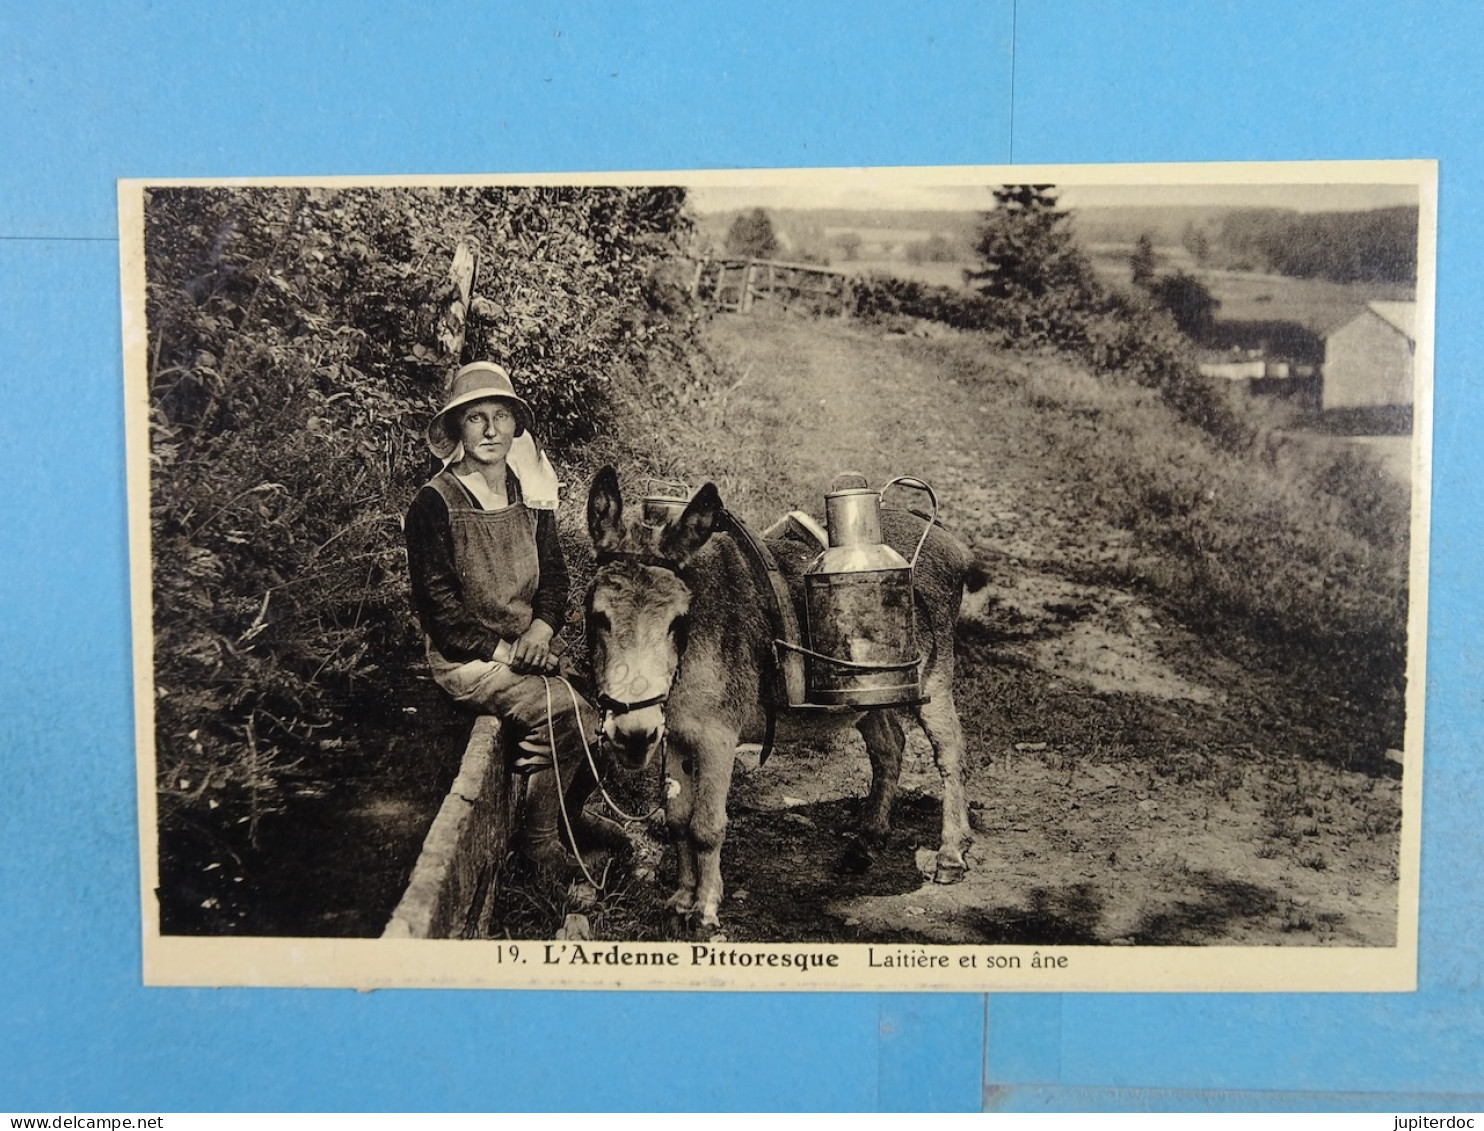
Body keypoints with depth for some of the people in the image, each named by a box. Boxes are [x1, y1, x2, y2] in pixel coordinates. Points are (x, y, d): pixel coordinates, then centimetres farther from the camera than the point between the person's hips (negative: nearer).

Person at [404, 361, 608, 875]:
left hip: (530, 647, 6)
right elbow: (435, 603, -11)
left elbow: (553, 572, 14)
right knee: (563, 711, -26)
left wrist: (542, 625, -6)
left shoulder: (531, 495, 9)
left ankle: (569, 809, 13)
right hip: (466, 659, -6)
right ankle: (539, 838, -4)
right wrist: (501, 650, -16)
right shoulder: (436, 503, -9)